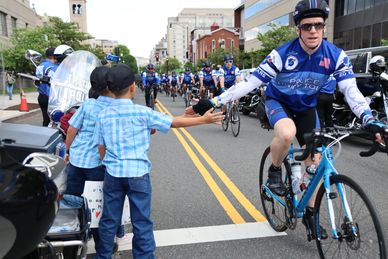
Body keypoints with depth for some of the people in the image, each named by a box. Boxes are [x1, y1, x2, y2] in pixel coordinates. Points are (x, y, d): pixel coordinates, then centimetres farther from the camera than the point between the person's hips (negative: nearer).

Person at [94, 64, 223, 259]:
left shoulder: (103, 116, 1)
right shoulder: (142, 112, -10)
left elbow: (101, 149, 5)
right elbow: (174, 123, -6)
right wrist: (204, 119, 2)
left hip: (113, 174, 4)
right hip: (138, 174, -4)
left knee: (109, 220, 16)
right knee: (141, 222, 7)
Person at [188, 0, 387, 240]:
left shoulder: (336, 56, -19)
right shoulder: (282, 54, -28)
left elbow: (351, 90, -21)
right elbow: (250, 82, -28)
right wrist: (213, 102, -33)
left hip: (306, 107, 4)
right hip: (278, 102, -3)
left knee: (315, 163, 0)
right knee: (287, 133, -39)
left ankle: (310, 214, 20)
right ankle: (275, 170, -6)